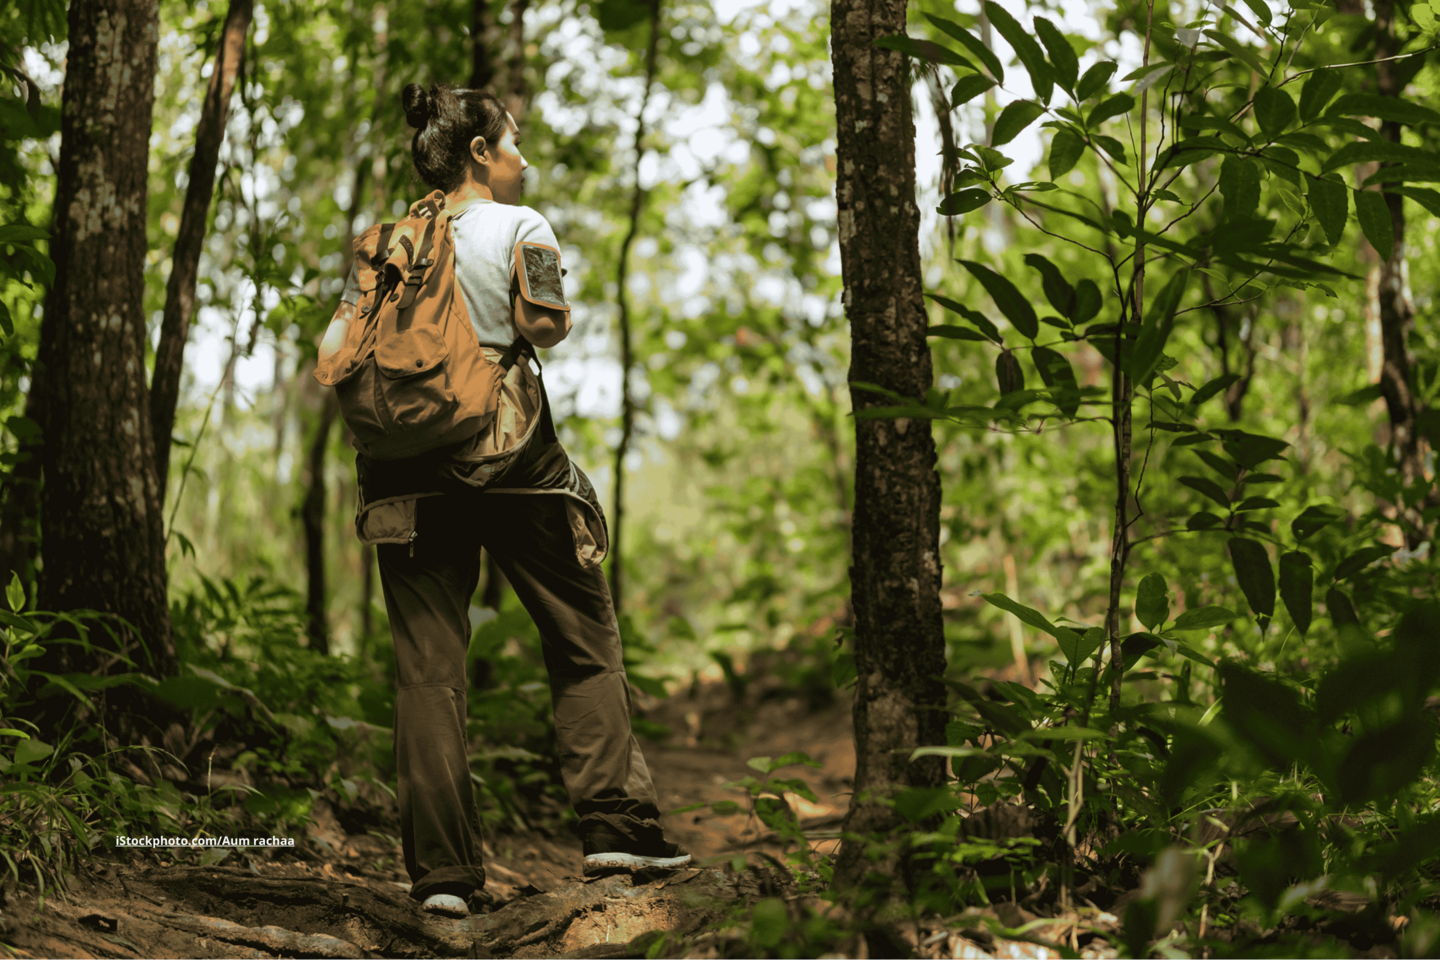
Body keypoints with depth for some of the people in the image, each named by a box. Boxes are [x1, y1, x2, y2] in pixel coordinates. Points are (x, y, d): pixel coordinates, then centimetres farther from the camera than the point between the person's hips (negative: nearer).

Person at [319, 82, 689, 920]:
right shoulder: (520, 228, 0)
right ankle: (616, 823, 1)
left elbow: (334, 354, 7)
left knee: (429, 669, 2)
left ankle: (443, 867, -1)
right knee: (587, 644, 8)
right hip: (514, 460, -3)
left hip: (409, 473, 4)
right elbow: (547, 325, -11)